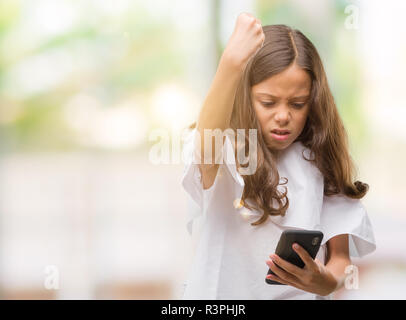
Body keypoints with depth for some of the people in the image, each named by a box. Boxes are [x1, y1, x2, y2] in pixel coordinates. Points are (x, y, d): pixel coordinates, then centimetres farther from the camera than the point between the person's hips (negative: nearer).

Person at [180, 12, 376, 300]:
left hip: (302, 293, 1)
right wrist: (232, 63, -39)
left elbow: (340, 256, 8)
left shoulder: (322, 164, 7)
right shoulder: (224, 150, -1)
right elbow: (206, 147, -25)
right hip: (223, 291, -1)